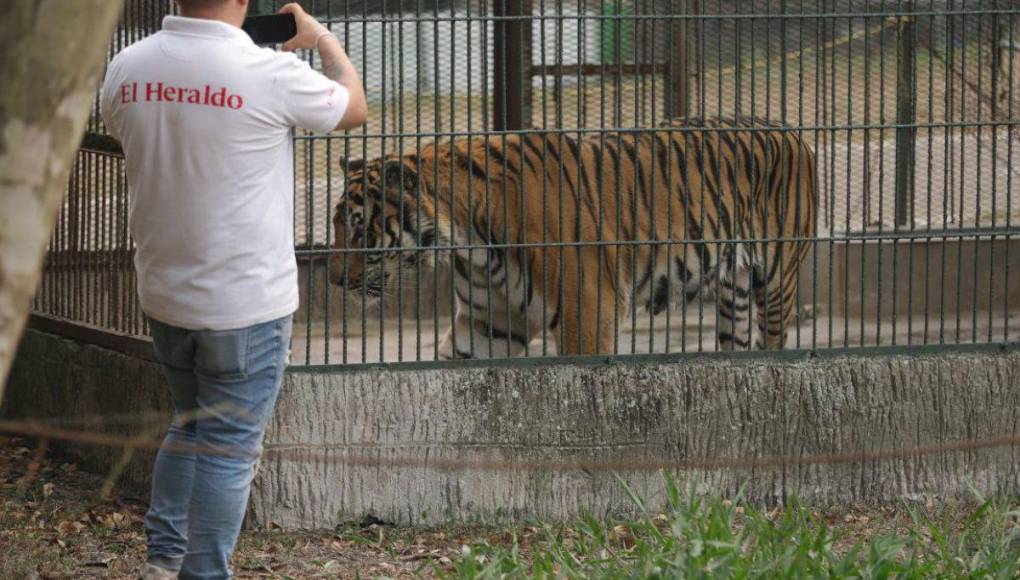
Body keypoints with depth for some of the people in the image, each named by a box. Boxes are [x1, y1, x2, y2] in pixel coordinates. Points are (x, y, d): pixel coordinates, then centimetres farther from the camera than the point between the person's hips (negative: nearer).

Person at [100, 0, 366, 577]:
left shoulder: (127, 69, -5)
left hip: (164, 294, 6)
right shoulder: (271, 73, -18)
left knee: (190, 425, 23)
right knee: (230, 446, 3)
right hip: (246, 301, -6)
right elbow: (354, 108, 1)